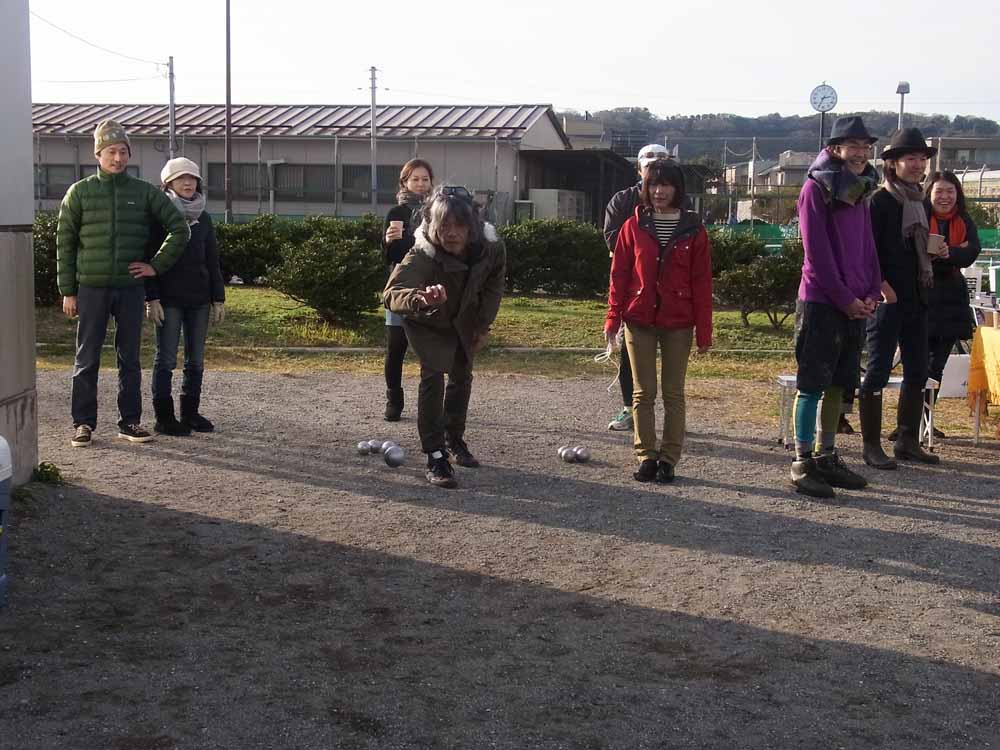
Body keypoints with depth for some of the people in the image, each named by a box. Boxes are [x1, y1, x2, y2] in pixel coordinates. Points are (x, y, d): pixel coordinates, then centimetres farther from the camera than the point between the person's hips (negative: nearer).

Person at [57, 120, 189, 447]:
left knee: (130, 358, 7)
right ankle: (83, 423, 9)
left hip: (131, 287, 1)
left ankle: (130, 421, 14)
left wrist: (157, 265, 0)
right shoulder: (80, 192, 3)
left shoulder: (144, 192, 6)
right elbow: (65, 243, 3)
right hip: (92, 288, -1)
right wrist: (67, 291, -1)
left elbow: (179, 228, 8)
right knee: (87, 359, 2)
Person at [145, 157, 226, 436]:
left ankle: (190, 413, 17)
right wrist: (152, 298, -15)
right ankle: (164, 417, 3)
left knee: (196, 360, 8)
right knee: (166, 359, -1)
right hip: (169, 299, -5)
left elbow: (212, 262, 14)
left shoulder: (203, 219, 12)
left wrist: (218, 298, 7)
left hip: (199, 298, 5)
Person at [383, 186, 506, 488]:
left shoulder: (491, 248, -28)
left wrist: (483, 326, -5)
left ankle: (455, 440, 39)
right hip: (427, 324, -5)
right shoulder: (421, 256, -41)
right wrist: (420, 299, -76)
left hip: (463, 322, 5)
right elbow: (392, 292, -56)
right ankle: (435, 457, -17)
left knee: (462, 377, 17)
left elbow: (493, 285, -6)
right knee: (433, 376, -21)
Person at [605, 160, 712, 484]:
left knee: (673, 393, 6)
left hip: (678, 323, -1)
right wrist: (613, 318, -3)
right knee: (643, 392, 6)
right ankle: (646, 455, 13)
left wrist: (704, 332, -3)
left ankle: (669, 458, 13)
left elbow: (702, 282, -1)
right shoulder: (634, 226, 2)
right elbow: (619, 273, 4)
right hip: (639, 320, 1)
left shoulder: (693, 230, -1)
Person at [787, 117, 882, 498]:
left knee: (838, 384, 11)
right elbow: (817, 253, -14)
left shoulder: (860, 191, 15)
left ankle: (826, 457, 20)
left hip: (855, 304, 8)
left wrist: (872, 293, 4)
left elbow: (868, 248, 17)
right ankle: (803, 464, 1)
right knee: (812, 383, -4)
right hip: (821, 303, -8)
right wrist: (845, 298, -14)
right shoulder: (817, 188, -9)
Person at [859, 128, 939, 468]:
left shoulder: (919, 202, 15)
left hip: (916, 299, 9)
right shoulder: (879, 201, -9)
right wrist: (882, 286, -21)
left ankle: (907, 442, 20)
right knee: (878, 370, -4)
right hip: (887, 299, -8)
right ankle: (871, 446, 2)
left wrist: (935, 251, 7)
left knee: (917, 372, 11)